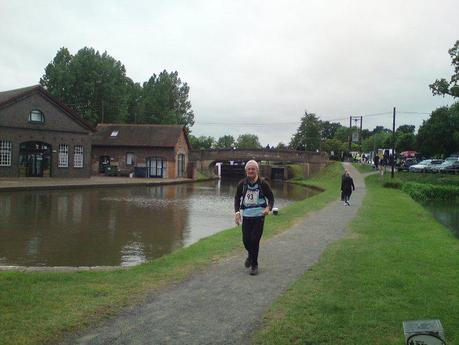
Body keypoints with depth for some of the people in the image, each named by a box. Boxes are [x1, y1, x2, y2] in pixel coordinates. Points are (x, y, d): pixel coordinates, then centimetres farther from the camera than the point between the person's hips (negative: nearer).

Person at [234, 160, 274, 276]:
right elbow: (237, 198, 10)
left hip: (259, 216, -2)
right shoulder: (242, 183, -1)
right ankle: (250, 255, 37)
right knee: (246, 240, 3)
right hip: (246, 216, 3)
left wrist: (268, 208, -17)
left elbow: (271, 198, 3)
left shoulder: (263, 184, -7)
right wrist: (237, 212, -4)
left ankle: (254, 265, 11)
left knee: (255, 240, -6)